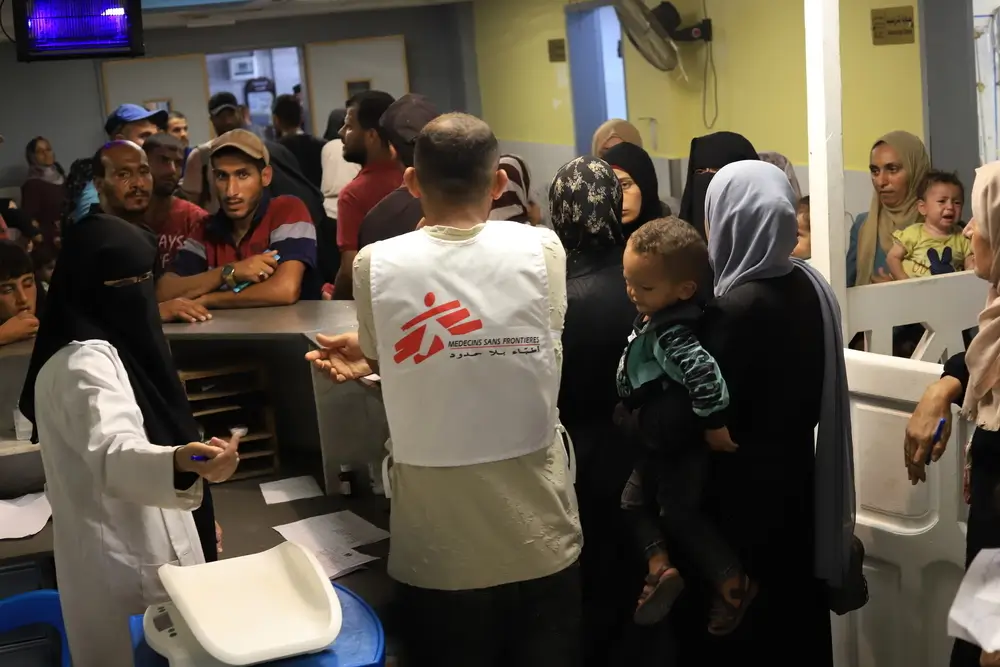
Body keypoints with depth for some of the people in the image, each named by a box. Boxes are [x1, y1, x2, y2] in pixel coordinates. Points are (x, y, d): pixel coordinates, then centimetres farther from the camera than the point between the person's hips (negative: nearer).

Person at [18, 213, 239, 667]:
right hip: (125, 563, -9)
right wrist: (181, 463, -61)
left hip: (144, 548, 10)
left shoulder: (105, 346, 8)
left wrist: (194, 519, 24)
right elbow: (112, 454, -41)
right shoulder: (83, 362, -23)